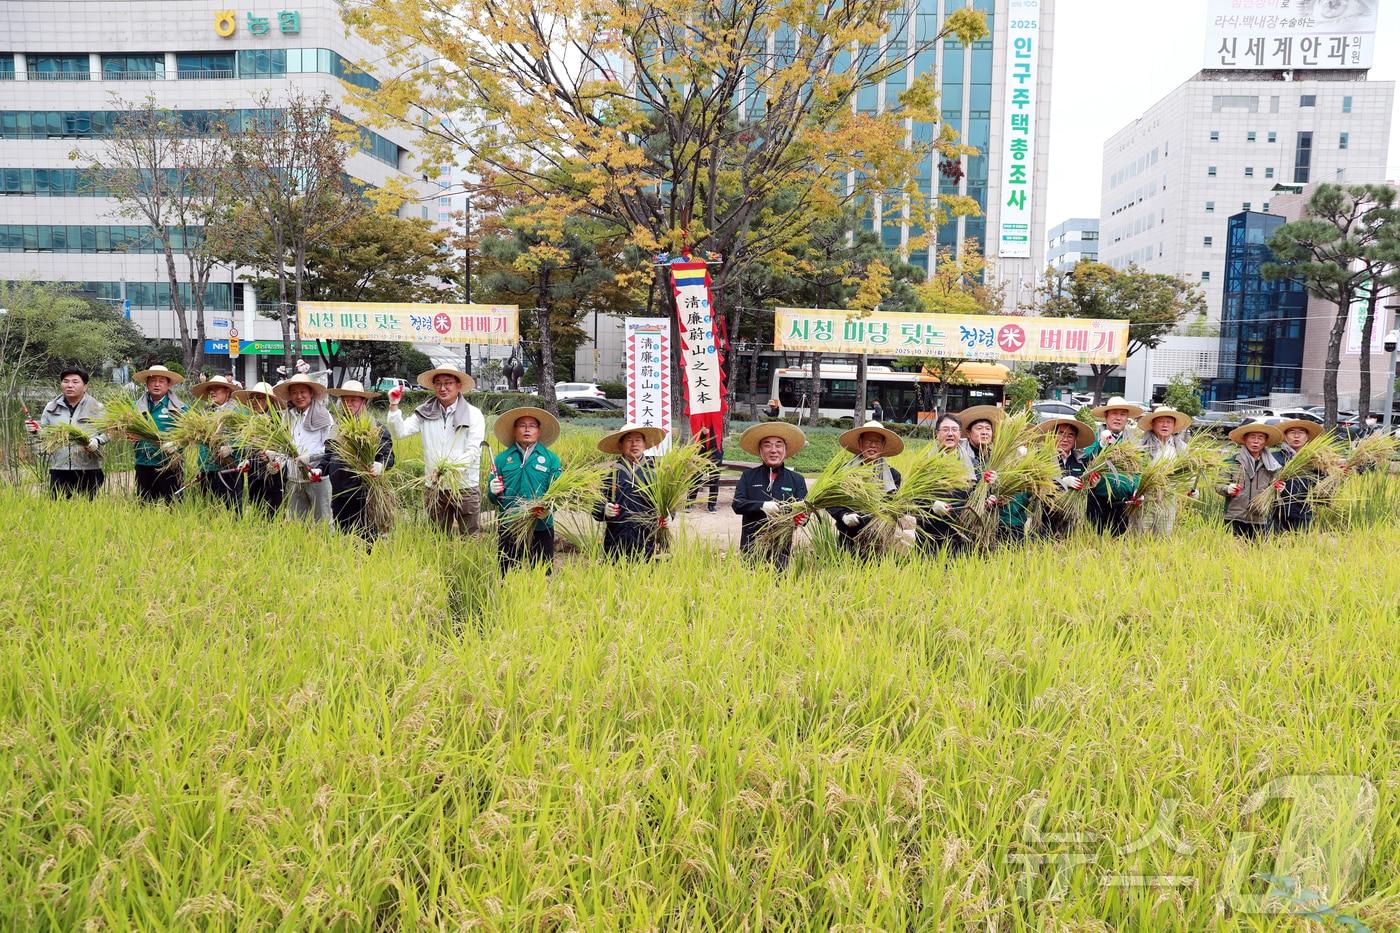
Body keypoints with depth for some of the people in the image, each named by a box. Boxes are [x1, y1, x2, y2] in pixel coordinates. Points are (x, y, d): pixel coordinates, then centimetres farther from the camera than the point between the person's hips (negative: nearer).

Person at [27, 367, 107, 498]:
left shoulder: (96, 407, 2)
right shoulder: (51, 408, 11)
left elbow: (107, 433, 0)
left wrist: (96, 442, -19)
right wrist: (36, 430, -4)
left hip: (88, 469, -2)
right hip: (58, 469, 3)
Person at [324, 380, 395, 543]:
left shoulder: (376, 427, -3)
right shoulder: (336, 428, 15)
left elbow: (388, 455, -11)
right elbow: (329, 457, 24)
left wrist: (381, 466, -31)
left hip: (364, 496, -6)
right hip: (339, 496, 6)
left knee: (366, 539, -3)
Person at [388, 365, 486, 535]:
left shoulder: (473, 414, -3)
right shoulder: (425, 413, 5)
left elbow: (473, 451, -10)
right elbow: (400, 431, -2)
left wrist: (450, 469, -23)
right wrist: (394, 406, -13)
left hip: (466, 487, -3)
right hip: (435, 488, 3)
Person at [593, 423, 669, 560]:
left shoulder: (654, 472, 6)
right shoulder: (611, 473, 5)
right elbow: (597, 508, 6)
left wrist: (666, 517, -10)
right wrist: (605, 511, -16)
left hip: (647, 542, 1)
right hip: (616, 543, 0)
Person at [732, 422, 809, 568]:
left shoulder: (797, 480, 7)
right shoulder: (748, 476, 8)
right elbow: (737, 504, -3)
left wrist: (801, 518, -25)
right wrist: (762, 506, -20)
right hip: (751, 547, 0)